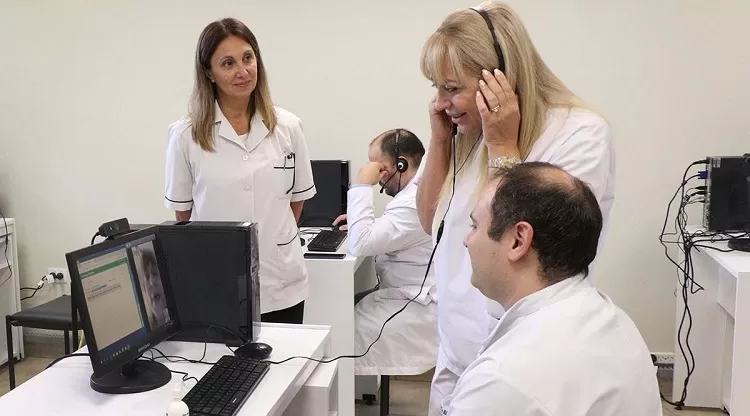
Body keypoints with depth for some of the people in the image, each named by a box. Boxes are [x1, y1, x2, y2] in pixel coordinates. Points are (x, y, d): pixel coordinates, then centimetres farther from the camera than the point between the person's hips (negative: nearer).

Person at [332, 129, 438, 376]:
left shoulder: (417, 202, -25)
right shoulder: (419, 191, 9)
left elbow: (360, 244, -27)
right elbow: (396, 231, 25)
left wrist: (361, 186, -20)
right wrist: (361, 222, 8)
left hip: (418, 308, -10)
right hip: (411, 294, 10)